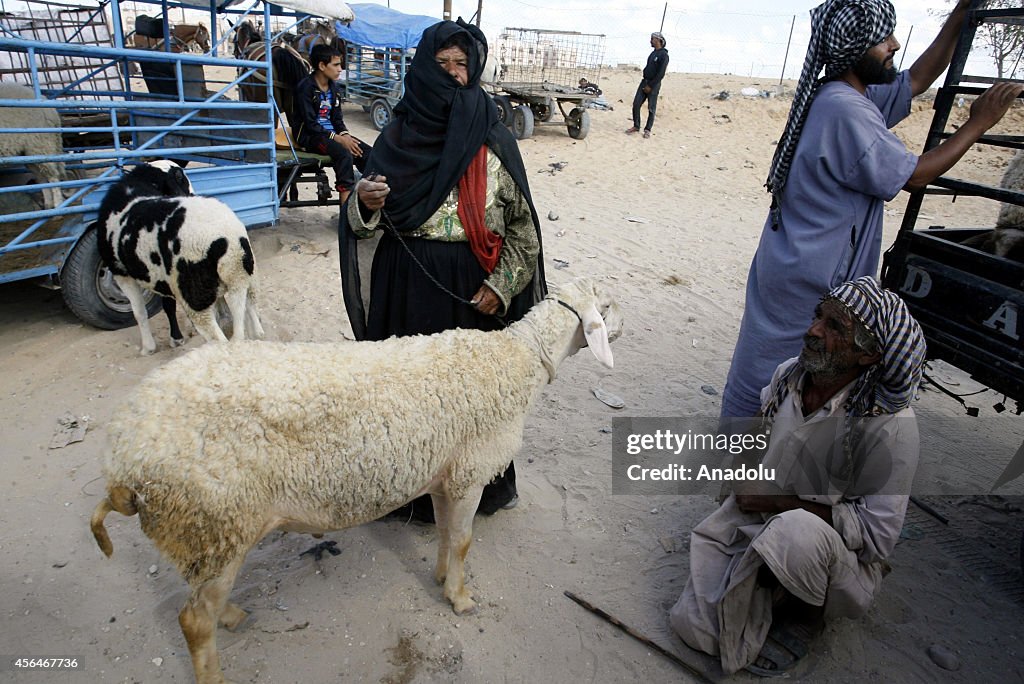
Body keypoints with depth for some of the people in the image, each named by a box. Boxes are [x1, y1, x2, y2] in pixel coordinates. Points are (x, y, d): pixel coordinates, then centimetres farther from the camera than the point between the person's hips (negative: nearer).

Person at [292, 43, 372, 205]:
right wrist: (338, 138, -23)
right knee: (344, 153, -34)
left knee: (367, 152, -15)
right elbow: (310, 124, -16)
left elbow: (337, 119, 13)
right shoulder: (305, 87, -11)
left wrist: (345, 135, -9)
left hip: (331, 132, 7)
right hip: (308, 135, -7)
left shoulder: (335, 87, 11)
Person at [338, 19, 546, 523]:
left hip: (474, 288, -1)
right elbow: (366, 220, 5)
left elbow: (524, 224, 1)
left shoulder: (493, 139, 0)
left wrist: (501, 285, -8)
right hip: (408, 286, 1)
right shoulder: (398, 135, 3)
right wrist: (366, 203, -18)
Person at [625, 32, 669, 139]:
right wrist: (645, 83, 8)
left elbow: (661, 74, -16)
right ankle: (636, 126, 12)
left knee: (651, 108, 0)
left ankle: (647, 130, 10)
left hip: (654, 85, -7)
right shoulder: (653, 53, 14)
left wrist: (650, 86, -16)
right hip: (644, 81, 7)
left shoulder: (663, 55, -11)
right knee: (636, 104, 1)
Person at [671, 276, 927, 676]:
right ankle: (772, 593, 20)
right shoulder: (788, 374, -8)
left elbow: (877, 535, -22)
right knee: (694, 628, -6)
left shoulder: (890, 425, -25)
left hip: (841, 551, -4)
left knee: (797, 532, -40)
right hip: (752, 519, 4)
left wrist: (779, 501, -21)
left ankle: (808, 614, -5)